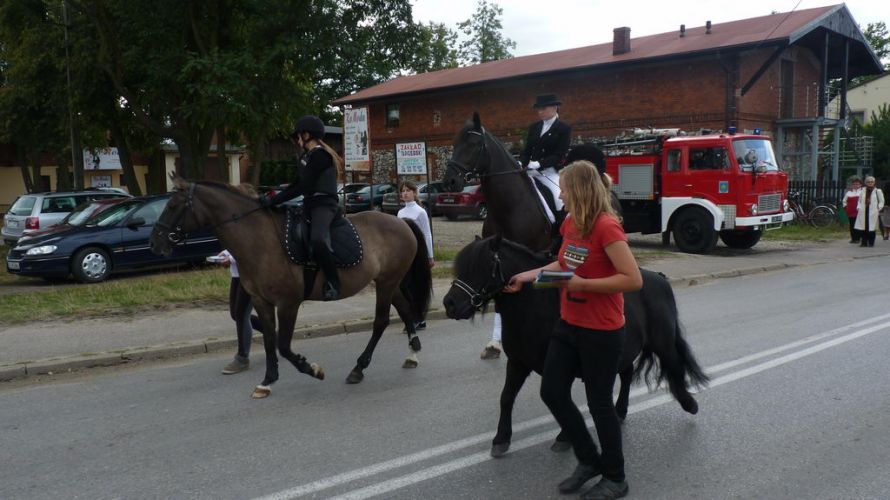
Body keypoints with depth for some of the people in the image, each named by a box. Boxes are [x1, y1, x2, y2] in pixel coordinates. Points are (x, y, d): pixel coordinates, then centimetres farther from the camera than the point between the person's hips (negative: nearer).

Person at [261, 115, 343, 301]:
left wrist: (275, 200, -16)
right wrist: (275, 197, 8)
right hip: (310, 204, 11)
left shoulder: (320, 156, -12)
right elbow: (297, 183, 20)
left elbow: (304, 186, -17)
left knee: (317, 239, -35)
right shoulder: (306, 157, 18)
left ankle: (333, 283, -24)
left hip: (324, 204, -11)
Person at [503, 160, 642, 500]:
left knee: (599, 403, 5)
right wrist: (527, 276, 17)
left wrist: (583, 285, -27)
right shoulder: (570, 224, 4)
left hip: (601, 332, -8)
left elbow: (634, 280, -25)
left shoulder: (607, 227, -21)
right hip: (568, 325, 9)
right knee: (552, 392, 11)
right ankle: (589, 460, 31)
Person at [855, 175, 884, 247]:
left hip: (872, 212, -3)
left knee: (871, 227, -1)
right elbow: (859, 200, 18)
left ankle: (871, 243, 6)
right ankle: (864, 242, 9)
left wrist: (878, 208, -3)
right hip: (863, 212, 3)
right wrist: (859, 207, 5)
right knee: (863, 227, 1)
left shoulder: (877, 191, 3)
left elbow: (881, 201, 7)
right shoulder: (863, 191, 11)